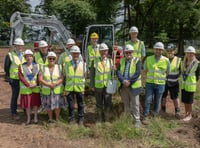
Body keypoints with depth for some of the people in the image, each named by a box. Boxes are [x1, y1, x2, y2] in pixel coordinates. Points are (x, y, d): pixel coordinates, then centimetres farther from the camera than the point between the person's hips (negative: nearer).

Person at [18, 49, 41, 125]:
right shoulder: (21, 66, -3)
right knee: (27, 103, 4)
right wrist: (28, 85, -15)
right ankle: (28, 118, 17)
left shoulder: (36, 66, 1)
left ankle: (35, 117, 20)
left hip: (35, 88, 1)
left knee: (35, 102, 7)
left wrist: (36, 84, -12)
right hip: (26, 88, -1)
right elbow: (20, 77, -8)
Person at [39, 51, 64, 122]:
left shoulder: (59, 67, -1)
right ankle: (50, 118, 28)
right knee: (48, 105, 8)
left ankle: (57, 119, 20)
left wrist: (55, 84, -23)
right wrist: (49, 85, -21)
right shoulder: (43, 68, 0)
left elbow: (62, 78, -6)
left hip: (57, 90, -1)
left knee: (57, 104, 1)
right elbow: (40, 79, -7)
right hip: (46, 90, 1)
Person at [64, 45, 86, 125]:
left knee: (80, 104, 10)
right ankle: (71, 118, 21)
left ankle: (81, 118, 25)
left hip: (80, 88, 0)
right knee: (70, 104, 6)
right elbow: (64, 75, 8)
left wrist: (83, 83, 4)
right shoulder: (67, 64, 3)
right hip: (69, 88, 0)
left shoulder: (83, 64, 4)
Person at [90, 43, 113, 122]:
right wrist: (92, 85, -1)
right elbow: (92, 74, 2)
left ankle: (107, 119, 23)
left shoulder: (110, 61, 5)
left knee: (108, 103, 4)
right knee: (99, 104, 11)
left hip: (108, 86, 1)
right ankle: (100, 119, 27)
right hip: (98, 87, 0)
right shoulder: (95, 61, 1)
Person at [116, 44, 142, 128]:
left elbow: (137, 73, -14)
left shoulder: (137, 60, -4)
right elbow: (118, 71, -1)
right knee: (126, 104, 16)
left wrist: (129, 82, -19)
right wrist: (123, 81, -16)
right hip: (123, 86, 4)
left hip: (133, 86, -4)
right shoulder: (122, 61, 9)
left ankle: (137, 120, 15)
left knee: (134, 104, 2)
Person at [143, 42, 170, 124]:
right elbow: (145, 70, 13)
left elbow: (167, 72, 9)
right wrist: (149, 76, 10)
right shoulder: (148, 59, 0)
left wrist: (161, 77, 11)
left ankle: (155, 116, 28)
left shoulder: (166, 60, -3)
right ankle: (145, 117, 9)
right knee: (147, 100, -2)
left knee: (157, 101, 10)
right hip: (149, 83, 0)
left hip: (160, 84, 0)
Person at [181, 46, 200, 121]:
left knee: (189, 101, 4)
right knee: (184, 101, 14)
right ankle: (186, 114, 30)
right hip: (183, 85, 6)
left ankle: (189, 115, 20)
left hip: (191, 86, -5)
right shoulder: (184, 62, 5)